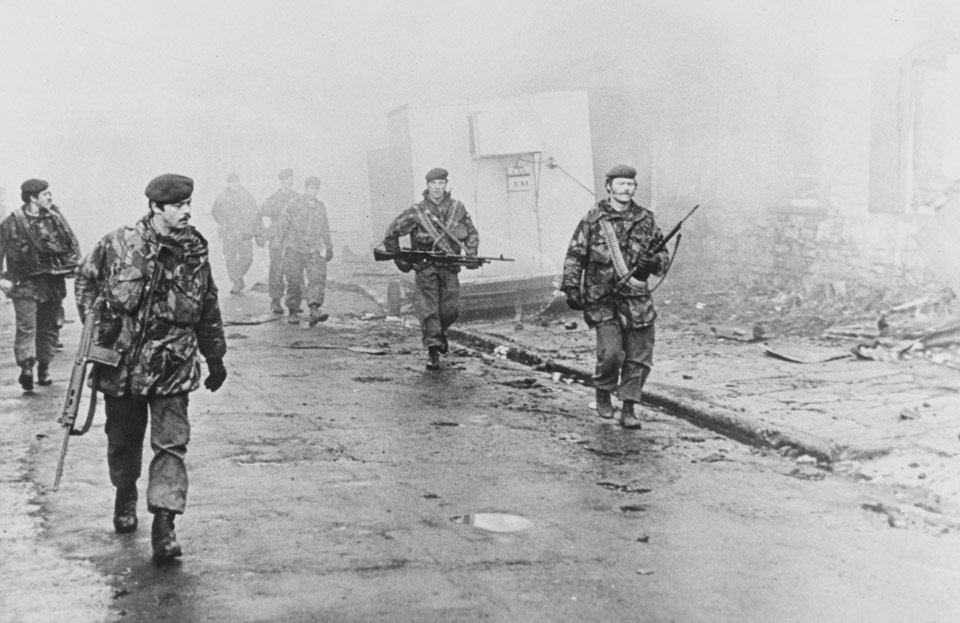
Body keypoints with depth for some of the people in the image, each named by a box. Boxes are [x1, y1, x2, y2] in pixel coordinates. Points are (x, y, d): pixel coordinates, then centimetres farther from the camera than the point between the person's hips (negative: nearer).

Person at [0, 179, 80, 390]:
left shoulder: (56, 218, 5)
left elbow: (73, 244, 14)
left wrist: (72, 266, 2)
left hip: (53, 283, 4)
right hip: (25, 284, -4)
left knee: (49, 328, 9)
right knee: (26, 326, -14)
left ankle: (44, 368, 20)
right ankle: (26, 366, -23)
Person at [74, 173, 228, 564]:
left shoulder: (196, 253, 1)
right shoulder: (118, 245, -7)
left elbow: (208, 311, 12)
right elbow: (85, 277, 10)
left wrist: (215, 359, 17)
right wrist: (93, 320, 0)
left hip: (172, 369, 1)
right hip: (121, 362, 0)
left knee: (171, 443, -9)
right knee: (123, 440, 15)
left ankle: (164, 525, -10)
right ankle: (125, 496, 42)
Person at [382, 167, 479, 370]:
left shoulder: (457, 208, 5)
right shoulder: (416, 212, -4)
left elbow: (472, 233, 17)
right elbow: (391, 233, 5)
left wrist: (471, 254, 2)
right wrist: (398, 258, 3)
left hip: (450, 266, 2)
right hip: (425, 267, -2)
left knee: (451, 310, -1)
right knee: (428, 309, -8)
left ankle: (440, 332, 31)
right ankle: (432, 351, -4)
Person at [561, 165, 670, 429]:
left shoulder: (645, 219, 8)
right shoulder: (593, 219, 0)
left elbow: (663, 253, 16)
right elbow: (574, 256, 3)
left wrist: (654, 262, -6)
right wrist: (571, 288, -5)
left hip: (636, 298, 3)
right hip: (602, 298, -3)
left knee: (639, 356, 2)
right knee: (611, 353, -14)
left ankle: (629, 408, 14)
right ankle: (603, 391, 15)